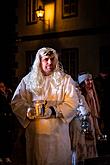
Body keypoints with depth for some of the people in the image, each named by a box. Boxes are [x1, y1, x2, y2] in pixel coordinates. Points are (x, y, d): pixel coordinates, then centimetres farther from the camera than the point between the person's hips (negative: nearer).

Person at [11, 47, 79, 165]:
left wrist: (53, 110, -18)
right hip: (35, 132, 1)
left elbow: (72, 103, -4)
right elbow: (16, 102, 3)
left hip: (58, 132, -1)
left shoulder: (65, 79, 6)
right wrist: (30, 110, -16)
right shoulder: (28, 80, 9)